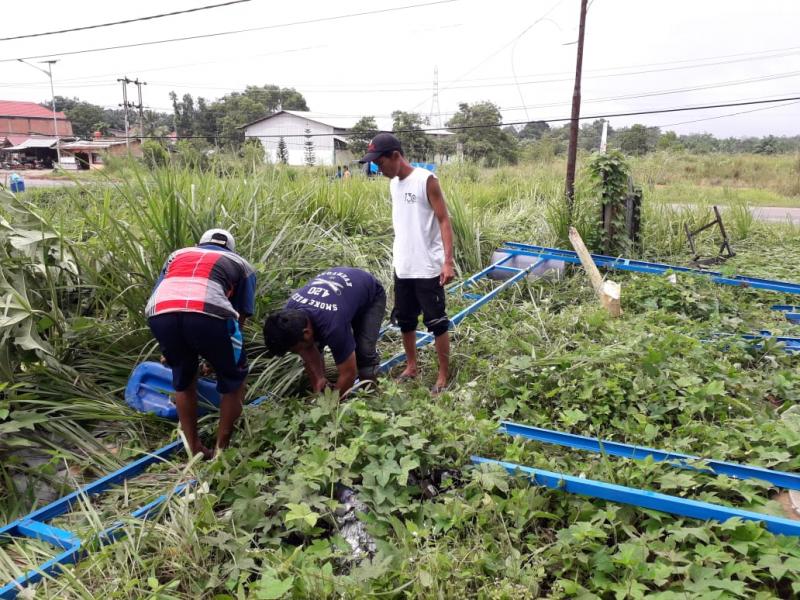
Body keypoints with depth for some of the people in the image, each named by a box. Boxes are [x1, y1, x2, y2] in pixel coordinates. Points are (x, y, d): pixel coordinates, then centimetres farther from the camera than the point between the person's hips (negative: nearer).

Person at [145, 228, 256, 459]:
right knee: (233, 379, 23)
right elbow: (240, 316, 27)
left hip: (159, 313, 4)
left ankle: (195, 451, 36)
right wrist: (215, 352, 41)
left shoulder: (177, 254, 39)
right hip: (207, 313, -3)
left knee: (182, 379, 29)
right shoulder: (242, 265, 32)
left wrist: (169, 350, 44)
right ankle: (221, 450, 28)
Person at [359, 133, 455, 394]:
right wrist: (397, 257, 16)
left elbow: (444, 221, -13)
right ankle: (411, 366, 33)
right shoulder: (394, 183, 8)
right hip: (402, 268, 7)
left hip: (428, 268, -7)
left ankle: (443, 375, 15)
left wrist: (448, 261, -20)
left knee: (436, 322, 2)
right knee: (405, 320, 16)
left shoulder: (426, 180, -12)